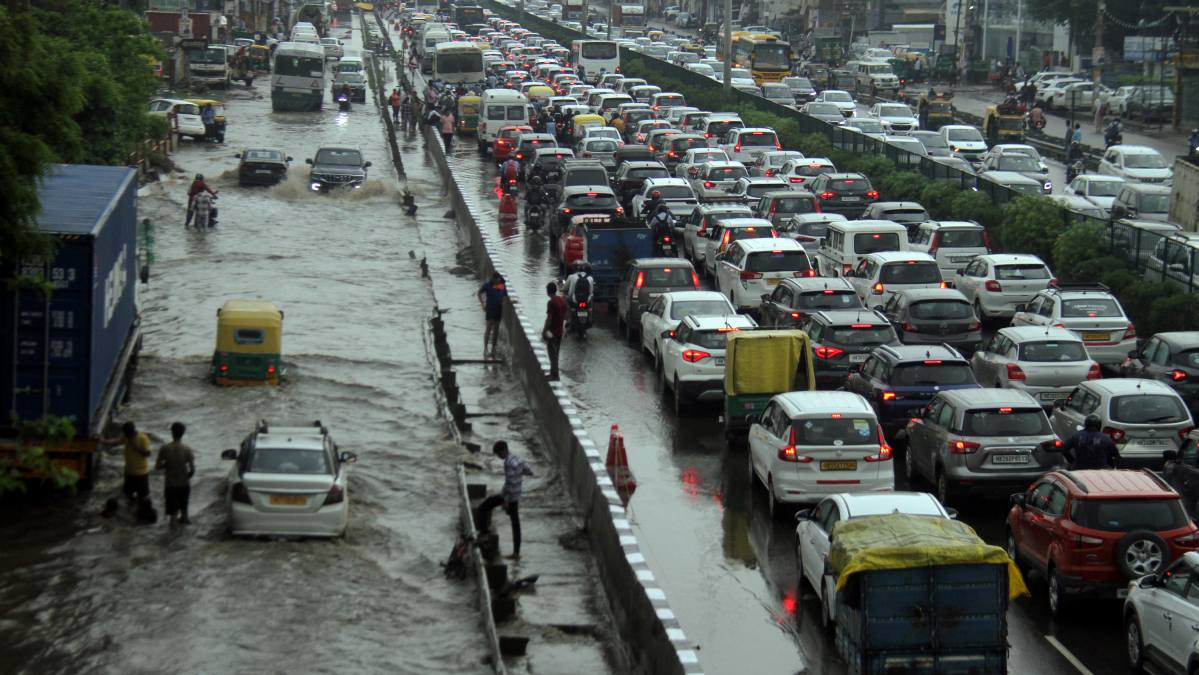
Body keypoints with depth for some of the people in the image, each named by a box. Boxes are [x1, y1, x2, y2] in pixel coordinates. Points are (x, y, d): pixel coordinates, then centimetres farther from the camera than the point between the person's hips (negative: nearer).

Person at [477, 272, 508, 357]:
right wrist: (483, 304, -4)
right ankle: (485, 348, -10)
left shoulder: (502, 286, 5)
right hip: (490, 309, -4)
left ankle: (493, 349, 14)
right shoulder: (488, 285, -4)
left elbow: (505, 297, 16)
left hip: (499, 309, 4)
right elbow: (479, 293, 3)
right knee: (489, 328, -10)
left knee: (496, 329, 7)